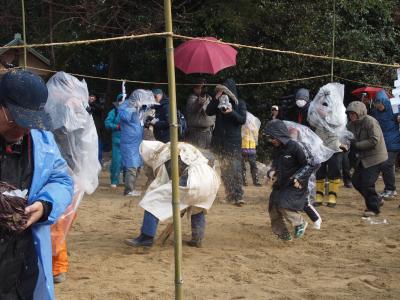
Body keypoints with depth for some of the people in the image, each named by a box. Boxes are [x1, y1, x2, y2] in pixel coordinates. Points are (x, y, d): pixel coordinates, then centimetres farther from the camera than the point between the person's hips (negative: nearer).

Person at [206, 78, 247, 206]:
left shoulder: (240, 103, 5)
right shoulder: (219, 102, 11)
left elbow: (243, 120, -4)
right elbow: (208, 112, -3)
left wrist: (232, 111, -20)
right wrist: (216, 98, -12)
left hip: (234, 140, -3)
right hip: (219, 139, 3)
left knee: (235, 168, -12)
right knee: (223, 169, 1)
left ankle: (238, 196, -16)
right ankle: (230, 195, 9)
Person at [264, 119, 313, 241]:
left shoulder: (295, 147, -21)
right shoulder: (276, 149, 3)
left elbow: (310, 165, -17)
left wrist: (298, 177, -26)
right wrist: (272, 172, -1)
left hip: (296, 185, -8)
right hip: (280, 183, 8)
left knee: (284, 206, -20)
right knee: (273, 208, 6)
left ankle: (300, 223, 6)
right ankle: (283, 234, 21)